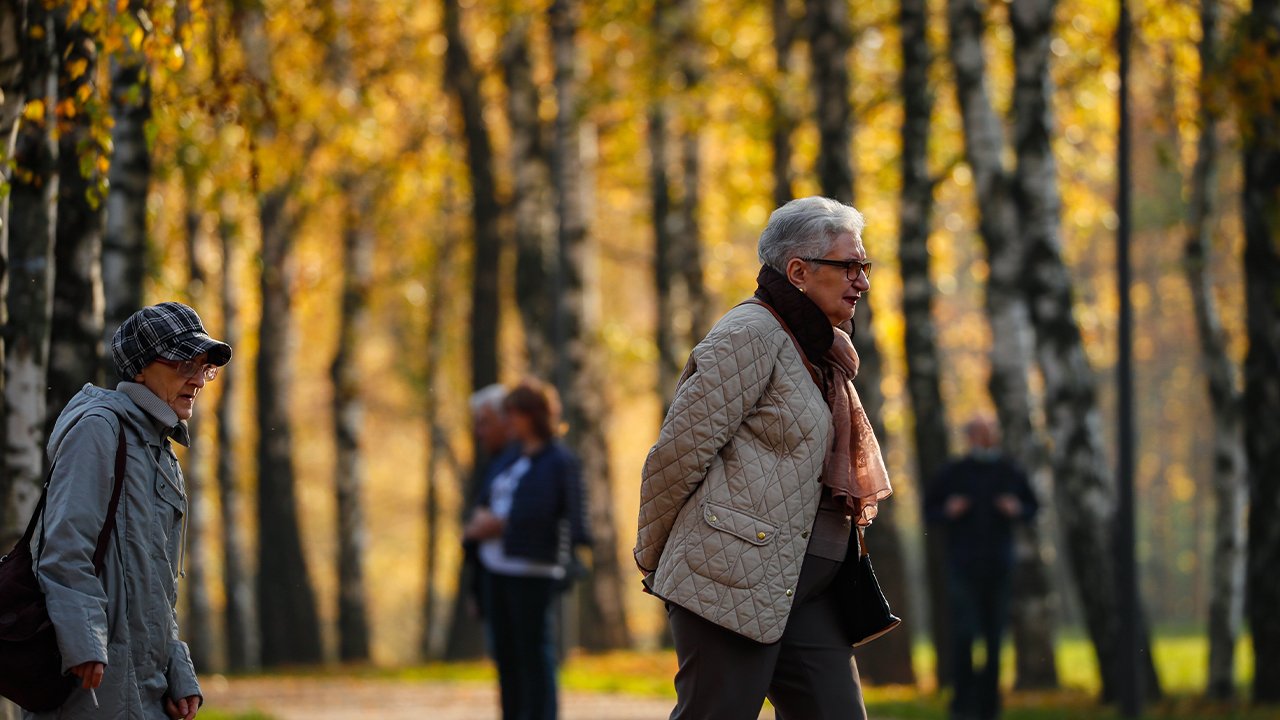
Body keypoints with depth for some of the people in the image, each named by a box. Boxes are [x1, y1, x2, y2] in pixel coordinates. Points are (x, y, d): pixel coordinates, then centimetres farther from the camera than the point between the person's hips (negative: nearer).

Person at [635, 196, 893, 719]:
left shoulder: (821, 352, 20)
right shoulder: (750, 335, -10)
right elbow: (680, 450, -11)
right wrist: (652, 557, -1)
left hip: (806, 591, 9)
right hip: (735, 582, -9)